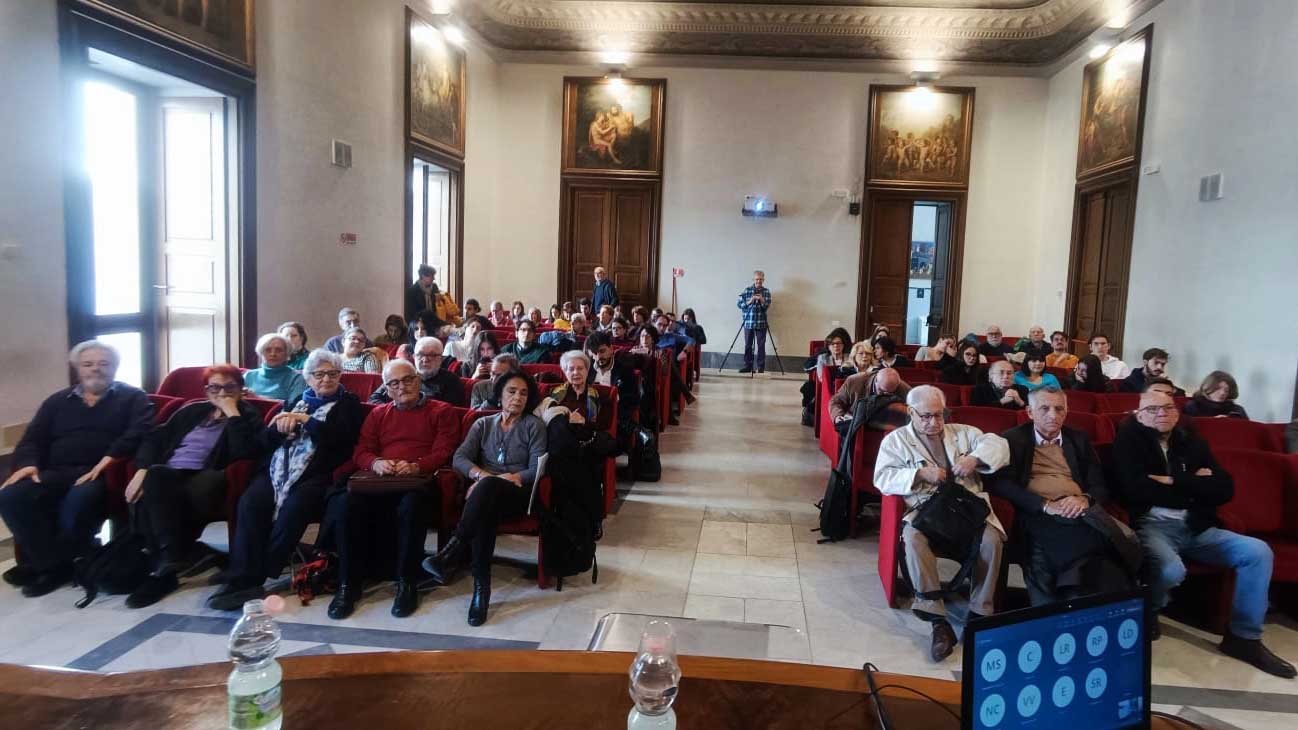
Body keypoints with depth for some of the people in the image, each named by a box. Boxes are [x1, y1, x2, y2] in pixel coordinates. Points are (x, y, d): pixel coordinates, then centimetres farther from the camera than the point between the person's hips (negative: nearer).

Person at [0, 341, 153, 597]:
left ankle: (49, 563, -13)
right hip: (57, 473, 5)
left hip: (103, 473, -4)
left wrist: (109, 459, -20)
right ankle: (56, 564, -17)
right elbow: (32, 439, 19)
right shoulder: (57, 401, 28)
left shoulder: (132, 397, 14)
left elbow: (140, 431, -4)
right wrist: (28, 463, -4)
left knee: (80, 499, -38)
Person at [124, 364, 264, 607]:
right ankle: (172, 557, -29)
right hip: (167, 476, 4)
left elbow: (245, 453, -11)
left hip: (202, 480, -4)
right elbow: (155, 438, 18)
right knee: (154, 477, -33)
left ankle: (164, 566, -24)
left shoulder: (248, 417, 10)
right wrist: (142, 470, 1)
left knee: (153, 496, -32)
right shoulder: (193, 411, 26)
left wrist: (233, 414, -8)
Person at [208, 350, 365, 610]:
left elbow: (339, 438, -6)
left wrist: (305, 420, -4)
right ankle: (243, 579, -29)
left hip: (317, 473, -4)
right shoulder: (296, 401, 26)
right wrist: (281, 425, -2)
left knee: (294, 507, -34)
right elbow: (265, 441, 19)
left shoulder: (348, 403, 12)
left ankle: (254, 577, -23)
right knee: (250, 502, -27)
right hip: (279, 468, 4)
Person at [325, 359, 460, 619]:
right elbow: (361, 451, 15)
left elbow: (443, 452, 2)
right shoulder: (378, 414, 27)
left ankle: (407, 584, -23)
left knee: (411, 505, -39)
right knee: (347, 503, -29)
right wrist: (376, 463, -9)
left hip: (419, 482, -3)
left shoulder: (441, 411, 15)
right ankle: (349, 584, -18)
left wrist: (416, 466, -17)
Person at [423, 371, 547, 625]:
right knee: (485, 510, -40)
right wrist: (481, 474, -18)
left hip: (518, 494, -2)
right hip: (486, 494, 2)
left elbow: (537, 469, -1)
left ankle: (453, 553, -43)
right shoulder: (483, 424, 19)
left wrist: (512, 477, -20)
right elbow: (460, 458, 3)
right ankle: (481, 586, -42)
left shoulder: (534, 425, 12)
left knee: (488, 488, -41)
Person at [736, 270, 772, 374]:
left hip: (761, 323, -1)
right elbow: (739, 303, 2)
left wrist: (762, 300, -21)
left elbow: (767, 306, -3)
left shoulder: (766, 291, 5)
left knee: (761, 345, -1)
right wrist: (749, 301, -12)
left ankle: (761, 367, 5)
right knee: (748, 345, 3)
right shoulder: (747, 290, 5)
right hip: (748, 322, 1)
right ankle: (747, 366, 12)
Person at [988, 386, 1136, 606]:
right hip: (1038, 516, -4)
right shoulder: (1013, 439, 11)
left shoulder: (1079, 439, 22)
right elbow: (999, 483, -3)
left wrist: (1084, 499, -9)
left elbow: (1100, 485, 16)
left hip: (1081, 512, 4)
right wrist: (1045, 504, -15)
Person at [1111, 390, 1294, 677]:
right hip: (1151, 524, -6)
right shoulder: (1129, 440, 1)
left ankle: (1244, 637, 2)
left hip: (1196, 527, 6)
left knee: (1258, 551, -10)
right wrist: (1193, 485, -4)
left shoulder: (1191, 441, 15)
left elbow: (1225, 489, 5)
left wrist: (1174, 482, -9)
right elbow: (1136, 490, -15)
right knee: (1171, 569, -34)